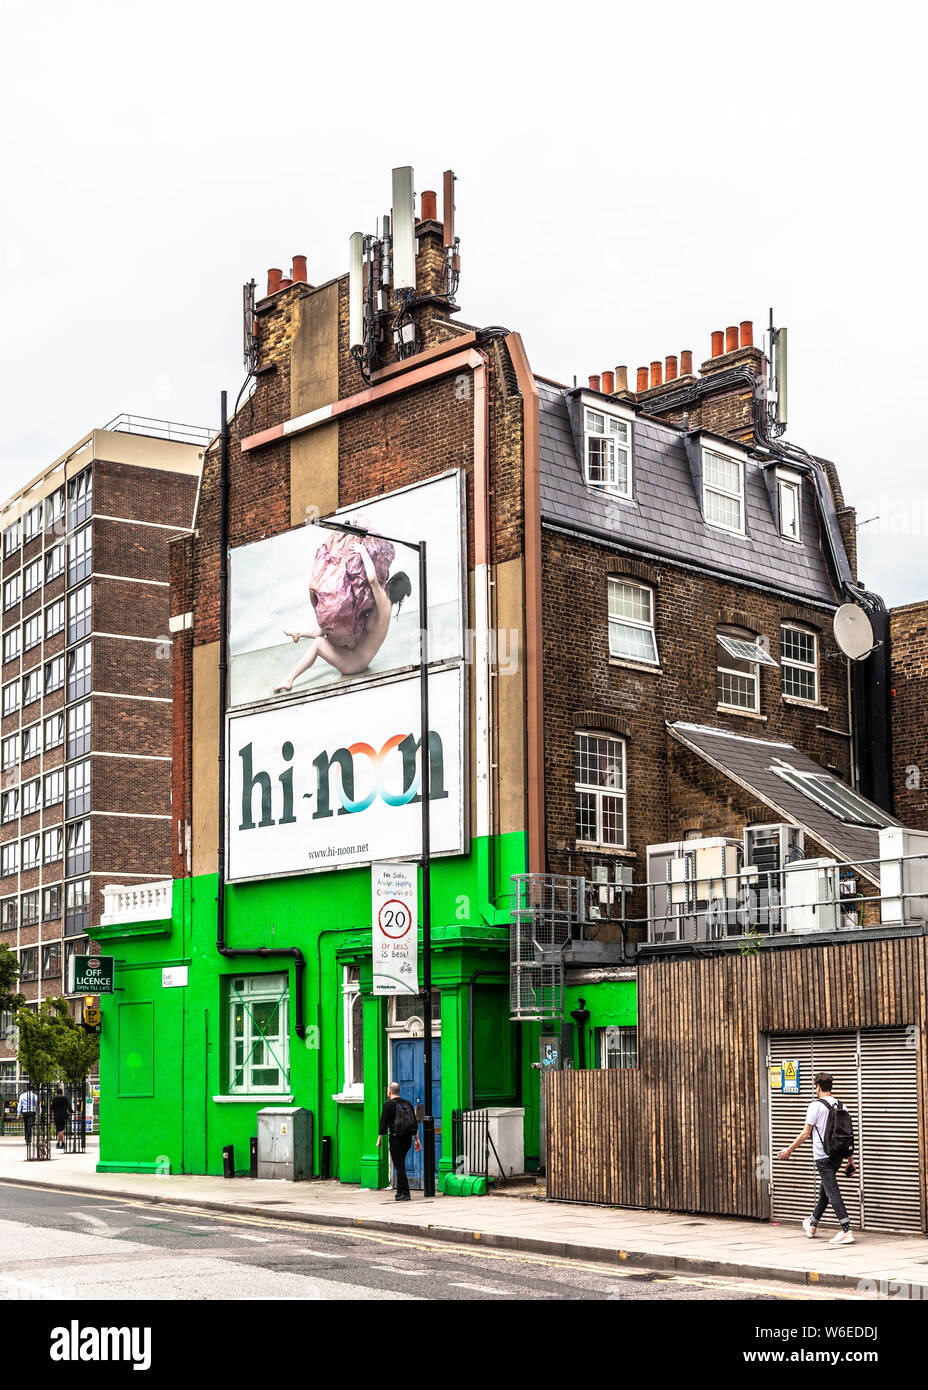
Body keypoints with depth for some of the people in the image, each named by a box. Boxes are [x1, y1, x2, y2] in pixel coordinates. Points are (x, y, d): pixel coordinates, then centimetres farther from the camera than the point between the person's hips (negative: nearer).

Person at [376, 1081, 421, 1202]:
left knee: (400, 1166, -5)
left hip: (396, 1138, -6)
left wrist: (379, 1139, 0)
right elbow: (415, 1123, 13)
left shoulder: (389, 1104, -6)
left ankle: (405, 1194, -9)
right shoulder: (407, 1104, 13)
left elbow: (383, 1123, -8)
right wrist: (416, 1140, 16)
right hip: (407, 1140, 6)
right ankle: (400, 1193, 19)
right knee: (400, 1165, 17)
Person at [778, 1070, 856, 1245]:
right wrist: (850, 1160, 15)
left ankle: (846, 1232, -14)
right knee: (825, 1190, 20)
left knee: (833, 1192, -8)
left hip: (823, 1157, -7)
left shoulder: (816, 1106, -11)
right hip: (838, 1155, 7)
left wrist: (789, 1150, 2)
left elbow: (805, 1134, -10)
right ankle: (812, 1224, 37)